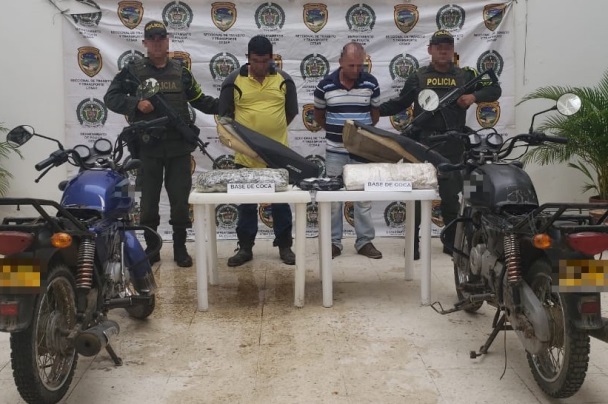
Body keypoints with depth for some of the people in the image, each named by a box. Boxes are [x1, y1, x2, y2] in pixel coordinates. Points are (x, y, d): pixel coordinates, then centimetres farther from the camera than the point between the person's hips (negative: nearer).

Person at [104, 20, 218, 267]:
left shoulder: (181, 71, 10)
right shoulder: (133, 70, 2)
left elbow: (199, 100, 15)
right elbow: (111, 97, 0)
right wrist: (135, 104, -16)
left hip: (179, 146, 2)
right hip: (148, 146, -2)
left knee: (180, 198, 5)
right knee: (149, 200, 6)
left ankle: (180, 248, 18)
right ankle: (151, 247, 20)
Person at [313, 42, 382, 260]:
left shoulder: (371, 83, -3)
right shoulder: (325, 85, -6)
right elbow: (318, 115, 10)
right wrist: (335, 130, 11)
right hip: (335, 150, 0)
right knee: (333, 197, 5)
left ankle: (365, 241, 17)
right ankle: (333, 242, 16)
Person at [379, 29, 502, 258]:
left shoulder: (465, 75, 9)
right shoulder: (418, 77, 7)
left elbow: (494, 89, 11)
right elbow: (399, 103, 11)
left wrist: (474, 96, -7)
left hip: (452, 146, 1)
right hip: (422, 144, -1)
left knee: (451, 196, 8)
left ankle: (452, 243, 22)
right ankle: (413, 244, 11)